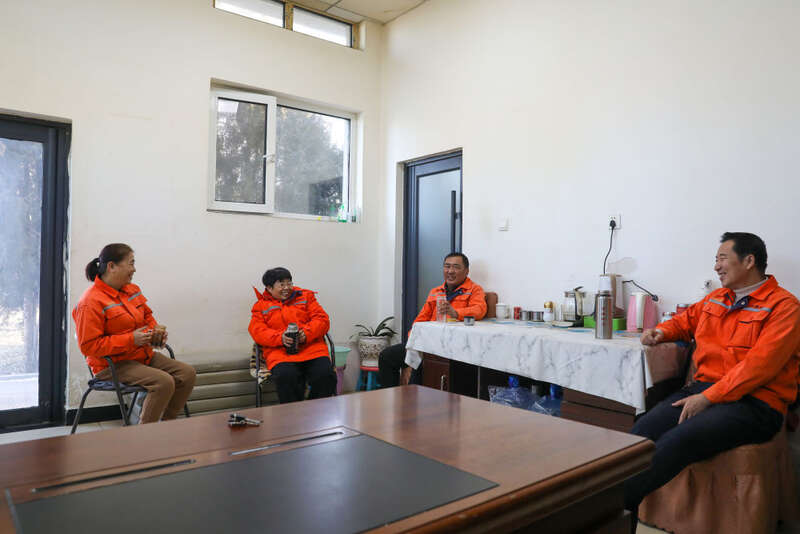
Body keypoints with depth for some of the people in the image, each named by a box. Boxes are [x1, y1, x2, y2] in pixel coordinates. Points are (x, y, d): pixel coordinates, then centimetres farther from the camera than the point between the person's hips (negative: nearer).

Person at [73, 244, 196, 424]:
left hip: (144, 356, 8)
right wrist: (131, 340, -23)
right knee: (164, 382, -28)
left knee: (187, 372, -8)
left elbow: (147, 316, 27)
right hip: (113, 365, -8)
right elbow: (88, 346, -18)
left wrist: (156, 329, 3)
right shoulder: (91, 303, -15)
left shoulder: (132, 290, 10)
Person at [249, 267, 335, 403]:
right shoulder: (260, 306, 17)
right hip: (279, 352, -1)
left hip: (312, 347, 1)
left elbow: (322, 319, 10)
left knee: (325, 374, -27)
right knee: (286, 377, -34)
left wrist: (306, 333, -11)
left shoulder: (305, 296, 19)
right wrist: (280, 337, -16)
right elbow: (257, 332, 4)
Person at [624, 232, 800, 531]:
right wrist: (661, 332, 13)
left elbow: (759, 365, -14)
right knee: (644, 429, -22)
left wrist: (707, 398, -19)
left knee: (677, 440, -31)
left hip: (755, 402, -6)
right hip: (704, 388, 6)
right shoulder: (716, 298, 18)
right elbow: (686, 321, 37)